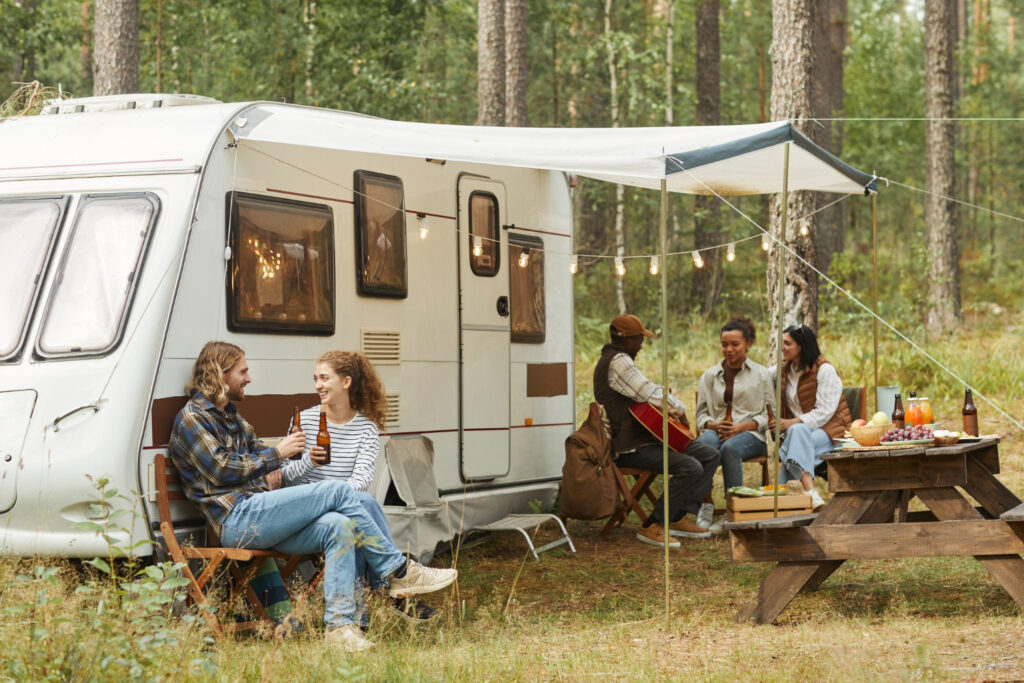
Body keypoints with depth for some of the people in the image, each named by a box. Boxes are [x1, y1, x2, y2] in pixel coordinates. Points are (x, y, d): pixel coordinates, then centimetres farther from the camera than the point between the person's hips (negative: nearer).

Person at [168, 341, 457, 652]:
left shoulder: (232, 418, 28)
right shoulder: (192, 419, 0)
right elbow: (221, 469, -11)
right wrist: (277, 454, -5)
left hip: (259, 521, 9)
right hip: (236, 520, -9)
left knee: (338, 526, -20)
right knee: (338, 491, -18)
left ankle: (340, 626, -30)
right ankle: (398, 571, -10)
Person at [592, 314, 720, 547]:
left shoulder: (619, 359, 19)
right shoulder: (618, 361, -16)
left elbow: (642, 396, 24)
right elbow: (649, 393, -18)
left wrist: (669, 407, 5)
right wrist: (679, 409, -2)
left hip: (644, 437, 11)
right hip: (629, 447, -11)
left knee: (710, 455, 5)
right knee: (690, 468, -27)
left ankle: (678, 518, 3)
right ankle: (651, 527, -17)